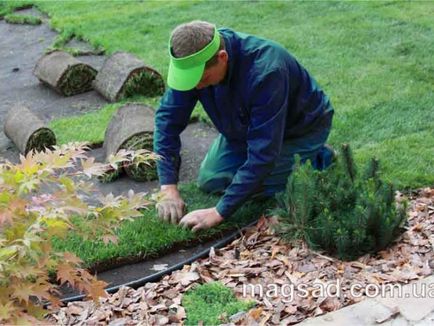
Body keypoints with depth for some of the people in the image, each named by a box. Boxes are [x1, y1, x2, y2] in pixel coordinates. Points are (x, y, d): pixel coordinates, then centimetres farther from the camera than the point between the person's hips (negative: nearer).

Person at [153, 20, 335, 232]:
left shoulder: (265, 72, -42)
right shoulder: (194, 60, -24)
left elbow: (262, 154, -40)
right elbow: (168, 117, -17)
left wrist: (219, 213, -39)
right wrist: (168, 189, -25)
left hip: (301, 128, -6)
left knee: (252, 184, -18)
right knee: (209, 182, 0)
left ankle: (317, 159, 4)